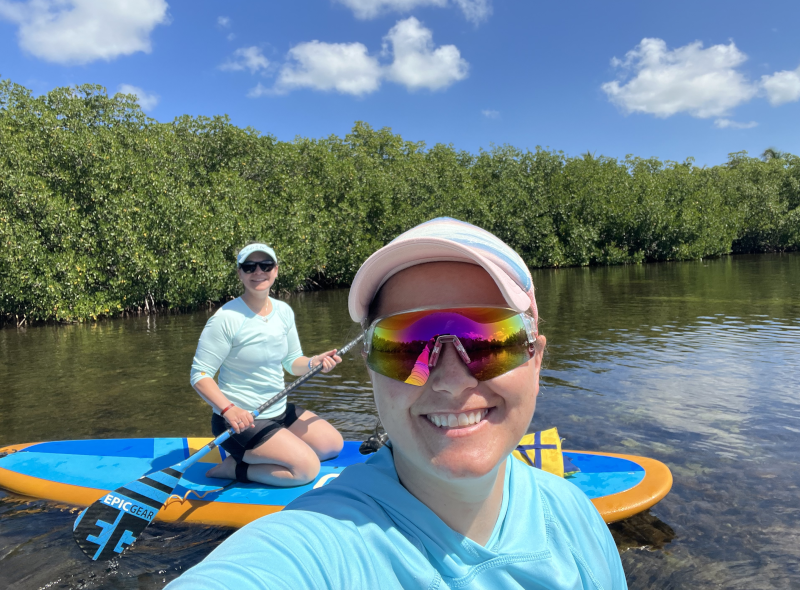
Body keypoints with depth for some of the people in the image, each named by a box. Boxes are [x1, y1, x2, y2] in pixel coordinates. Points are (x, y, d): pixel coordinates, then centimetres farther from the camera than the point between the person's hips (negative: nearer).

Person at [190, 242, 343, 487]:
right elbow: (200, 375, -18)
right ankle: (233, 468, 0)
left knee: (334, 444, 13)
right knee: (307, 468, -17)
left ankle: (255, 454, 17)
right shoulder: (226, 318, -19)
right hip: (240, 420, -8)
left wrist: (313, 363, -13)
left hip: (280, 411, 8)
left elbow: (292, 361, 9)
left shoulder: (284, 311, 1)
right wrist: (228, 409, -33)